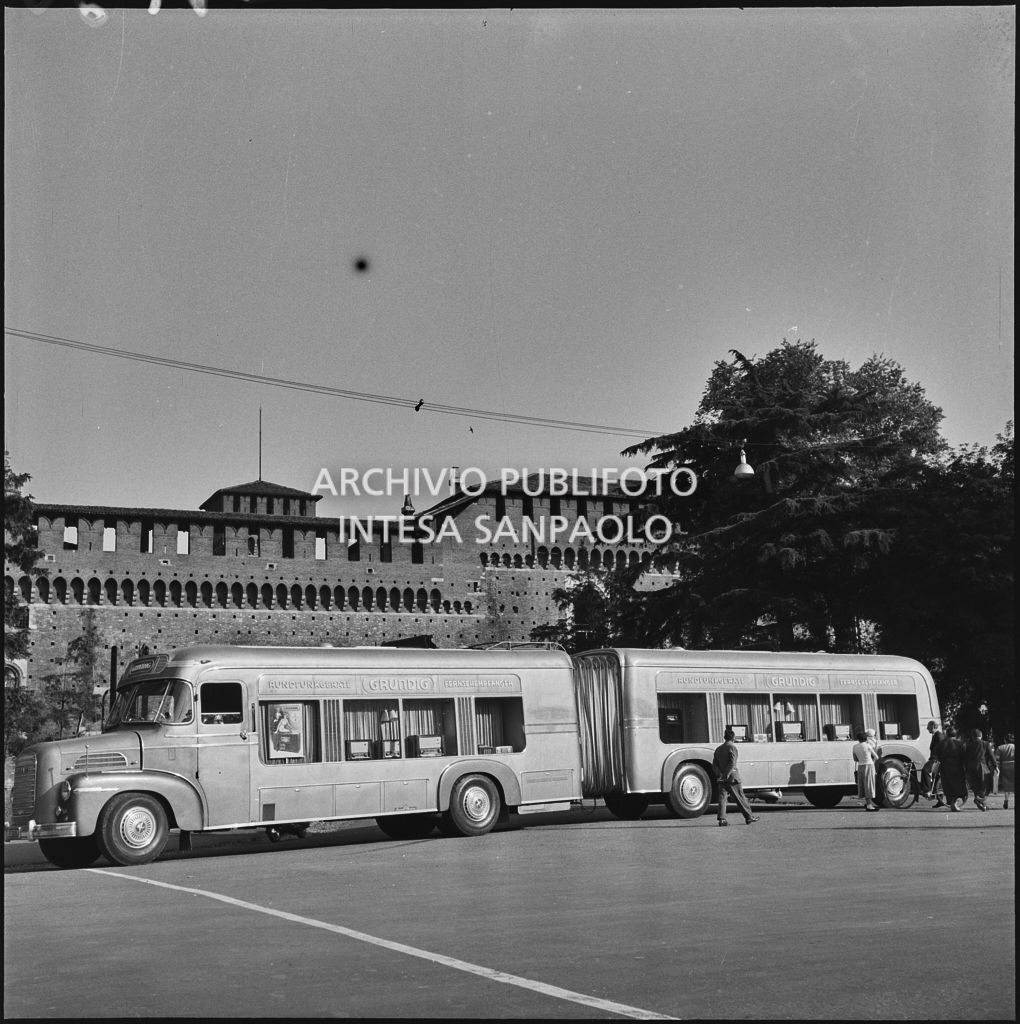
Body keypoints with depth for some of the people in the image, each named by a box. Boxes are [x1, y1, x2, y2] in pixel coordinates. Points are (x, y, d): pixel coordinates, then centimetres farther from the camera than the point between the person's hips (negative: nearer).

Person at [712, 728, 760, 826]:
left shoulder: (718, 749, 14)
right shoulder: (732, 747, -7)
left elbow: (714, 764, 7)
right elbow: (732, 763, -18)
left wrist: (719, 774, -3)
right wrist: (727, 775, -19)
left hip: (721, 778, 5)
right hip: (732, 777, -5)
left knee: (722, 797, 3)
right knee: (740, 797, 2)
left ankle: (722, 819, -7)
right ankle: (749, 817, 9)